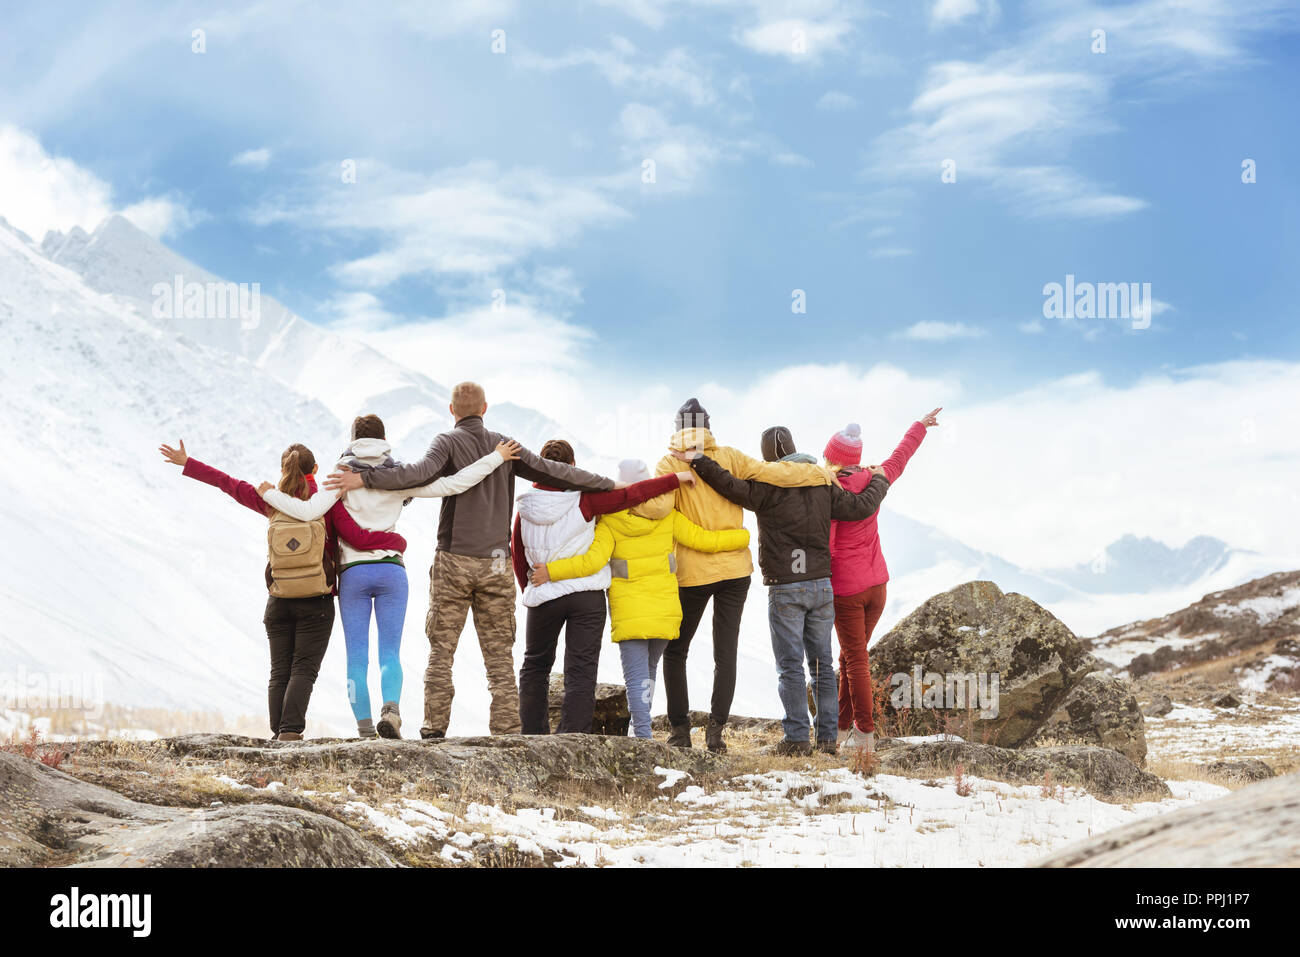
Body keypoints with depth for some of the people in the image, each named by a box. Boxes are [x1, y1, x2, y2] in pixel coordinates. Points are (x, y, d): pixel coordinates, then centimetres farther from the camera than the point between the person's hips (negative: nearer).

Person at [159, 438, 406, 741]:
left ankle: (278, 735, -1)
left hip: (279, 603, 3)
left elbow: (230, 484, 10)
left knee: (280, 672, 8)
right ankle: (291, 730, -20)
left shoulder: (273, 502, 2)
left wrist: (187, 463, 21)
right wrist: (398, 541, 3)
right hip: (316, 602, -3)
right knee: (304, 669, -4)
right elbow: (358, 538, -14)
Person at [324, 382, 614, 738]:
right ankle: (507, 729, 1)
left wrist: (365, 478, -23)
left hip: (455, 561, -3)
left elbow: (422, 471, -21)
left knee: (441, 650, 3)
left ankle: (434, 729, 0)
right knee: (499, 654, 6)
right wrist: (610, 485, 18)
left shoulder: (449, 441, -2)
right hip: (497, 563, 3)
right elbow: (553, 472, 9)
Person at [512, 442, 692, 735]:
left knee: (535, 666, 20)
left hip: (543, 595, 2)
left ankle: (533, 736, 21)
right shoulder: (583, 500, -11)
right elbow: (630, 495, -11)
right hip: (587, 594, -2)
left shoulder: (526, 508, -2)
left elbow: (518, 555, 7)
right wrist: (676, 478, -3)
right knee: (581, 672, -1)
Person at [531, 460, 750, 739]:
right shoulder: (667, 516, 0)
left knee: (636, 676, -3)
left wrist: (551, 571, -14)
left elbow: (594, 561, -19)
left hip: (629, 610, -3)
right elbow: (702, 540, 0)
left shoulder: (610, 523, -7)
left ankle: (644, 736, -14)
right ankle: (640, 729, 24)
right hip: (665, 609, 3)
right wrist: (744, 536, 13)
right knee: (649, 669, 20)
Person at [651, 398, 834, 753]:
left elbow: (658, 507, -21)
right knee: (725, 652, 5)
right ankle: (716, 729, -4)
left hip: (692, 573, -1)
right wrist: (819, 474, 2)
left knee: (675, 651, 14)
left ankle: (680, 728, 8)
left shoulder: (669, 464, -5)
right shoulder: (728, 457, -1)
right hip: (734, 569, 1)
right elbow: (771, 473, -5)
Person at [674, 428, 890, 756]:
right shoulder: (822, 486, 6)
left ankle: (797, 738, -7)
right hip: (822, 586, 5)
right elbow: (862, 507, 8)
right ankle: (828, 737, 10)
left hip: (785, 589, -5)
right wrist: (879, 481, 27)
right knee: (822, 664, 10)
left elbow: (733, 487, -22)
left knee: (790, 665, -3)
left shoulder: (767, 488, -8)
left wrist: (698, 461, -18)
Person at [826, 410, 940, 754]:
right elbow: (899, 457, 20)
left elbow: (824, 547, -18)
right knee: (851, 656, 15)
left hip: (845, 589, -6)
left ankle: (865, 734, 0)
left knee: (856, 659, -1)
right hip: (877, 584, 6)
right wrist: (920, 426, 36)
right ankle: (842, 726, 21)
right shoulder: (872, 481, 1)